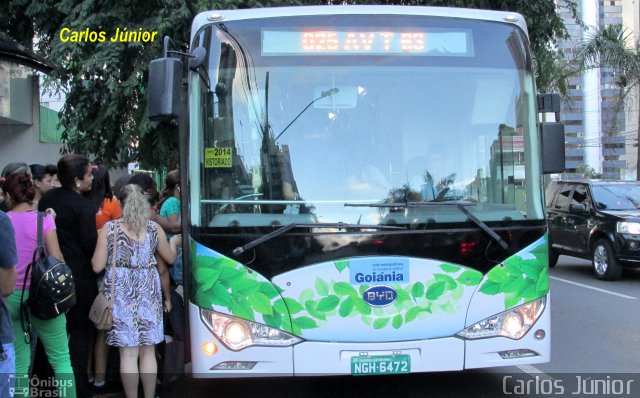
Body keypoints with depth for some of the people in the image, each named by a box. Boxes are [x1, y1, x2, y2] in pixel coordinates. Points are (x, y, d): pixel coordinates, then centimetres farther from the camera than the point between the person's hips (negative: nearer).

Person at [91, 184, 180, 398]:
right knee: (148, 350, 11)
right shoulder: (154, 228, 2)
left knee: (128, 352, 2)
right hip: (147, 290, 2)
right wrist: (173, 243, 34)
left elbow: (97, 266, -5)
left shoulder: (109, 228, -4)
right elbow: (170, 258, 14)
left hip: (121, 291, -2)